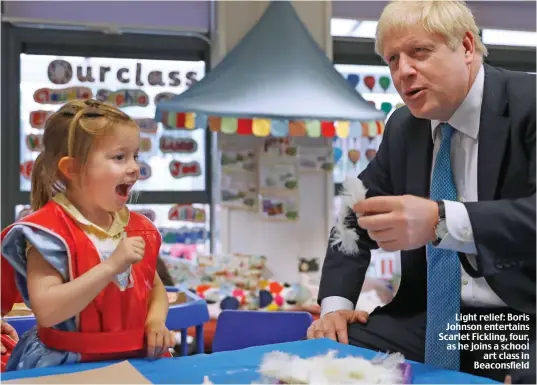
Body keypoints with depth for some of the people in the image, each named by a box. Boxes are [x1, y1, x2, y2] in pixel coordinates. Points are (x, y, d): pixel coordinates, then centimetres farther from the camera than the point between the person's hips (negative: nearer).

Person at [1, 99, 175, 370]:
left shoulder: (138, 228, 8)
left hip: (135, 360, 4)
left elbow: (155, 287, 20)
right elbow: (46, 311, -22)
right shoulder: (49, 230, -12)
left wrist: (156, 320, -1)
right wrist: (111, 266, -25)